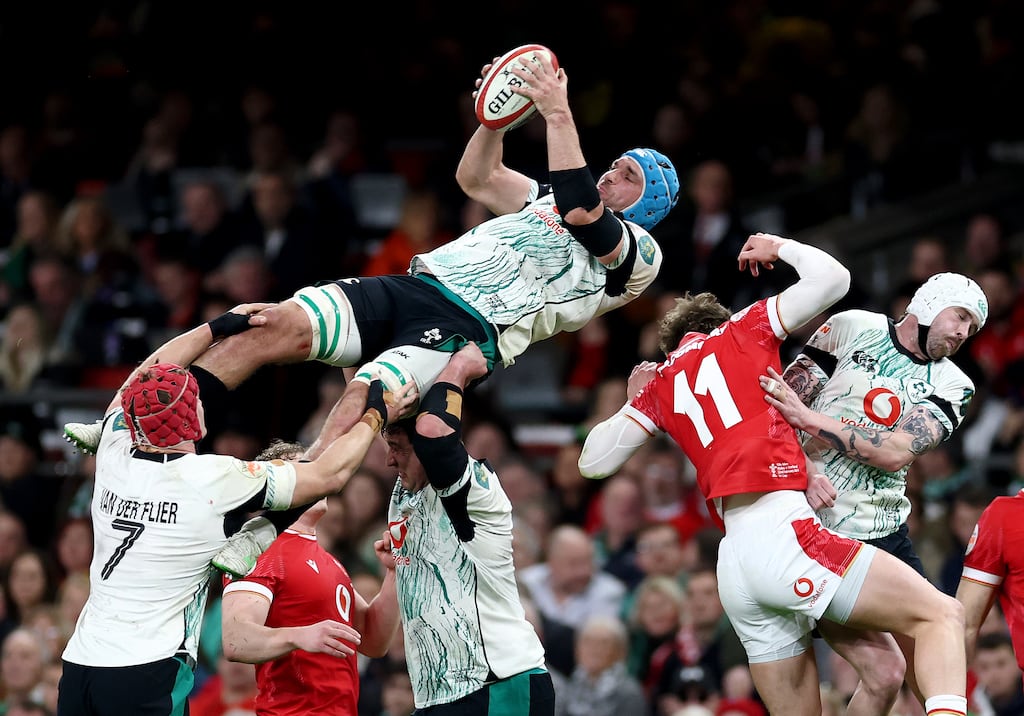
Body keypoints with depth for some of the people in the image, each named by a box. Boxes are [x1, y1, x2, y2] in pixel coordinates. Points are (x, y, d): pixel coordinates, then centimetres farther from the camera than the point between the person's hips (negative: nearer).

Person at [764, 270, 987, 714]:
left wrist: (808, 419, -20)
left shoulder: (952, 386, 7)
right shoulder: (850, 330, 0)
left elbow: (896, 453, -11)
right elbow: (778, 409, -3)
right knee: (885, 672, -15)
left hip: (885, 535, 5)